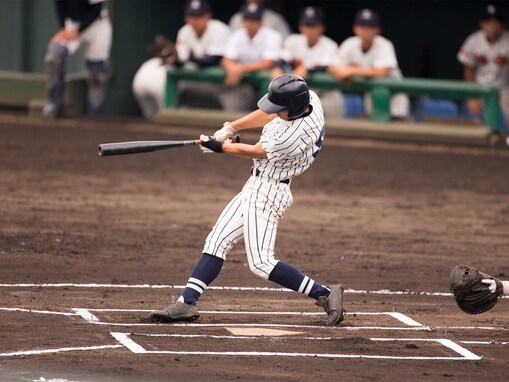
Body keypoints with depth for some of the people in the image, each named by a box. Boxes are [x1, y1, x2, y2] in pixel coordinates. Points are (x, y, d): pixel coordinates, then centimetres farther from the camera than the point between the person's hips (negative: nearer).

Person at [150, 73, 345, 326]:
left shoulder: (293, 137, -30)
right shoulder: (308, 98, -6)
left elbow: (254, 152, -13)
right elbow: (267, 115, 12)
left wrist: (219, 147, 2)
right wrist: (230, 129, 11)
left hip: (268, 192, -10)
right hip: (256, 186, 10)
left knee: (261, 263, -14)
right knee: (217, 242, 8)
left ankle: (325, 294, -7)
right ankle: (186, 303, 7)